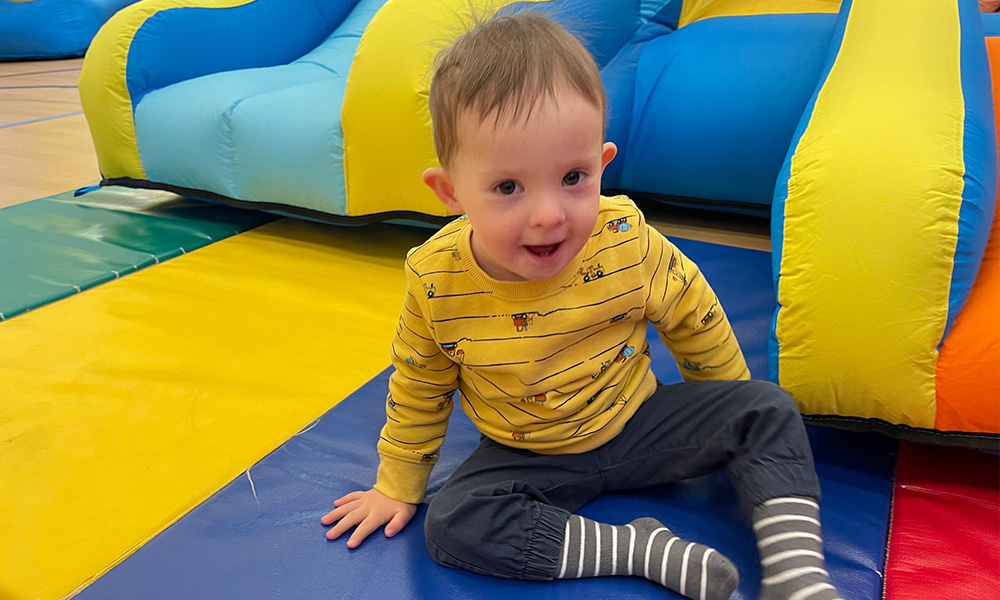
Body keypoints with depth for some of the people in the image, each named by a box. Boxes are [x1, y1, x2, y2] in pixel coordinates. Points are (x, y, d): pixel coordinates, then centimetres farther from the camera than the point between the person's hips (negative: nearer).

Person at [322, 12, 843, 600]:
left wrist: (729, 413, 11)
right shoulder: (435, 281, -21)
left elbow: (692, 317, -2)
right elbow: (418, 391, -2)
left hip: (637, 422, 1)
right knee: (452, 523, -24)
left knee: (767, 408, -13)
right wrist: (397, 487, 8)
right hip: (530, 457, 0)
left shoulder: (626, 241, -22)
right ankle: (647, 549, -22)